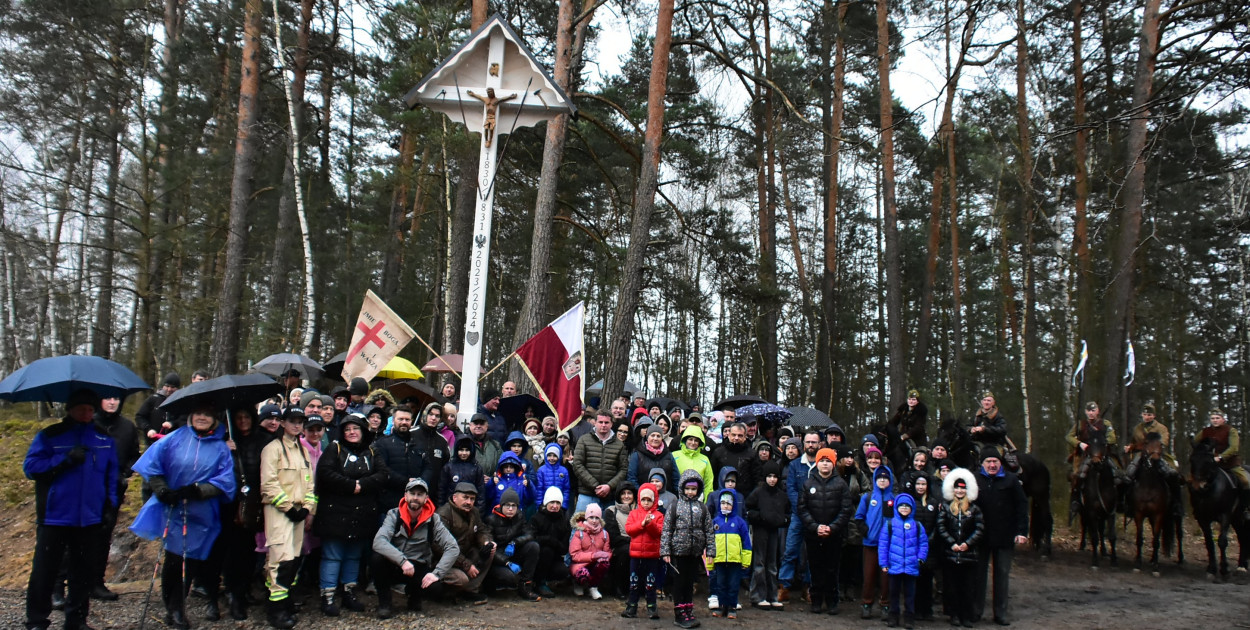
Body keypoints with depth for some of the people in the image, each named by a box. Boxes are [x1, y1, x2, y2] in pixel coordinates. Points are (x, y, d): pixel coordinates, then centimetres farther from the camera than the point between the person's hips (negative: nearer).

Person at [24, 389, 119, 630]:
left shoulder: (105, 439, 7)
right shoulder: (50, 436, -1)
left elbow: (112, 474, 12)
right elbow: (30, 467, -8)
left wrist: (112, 504, 3)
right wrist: (65, 460, -18)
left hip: (90, 518, 3)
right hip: (54, 517, -2)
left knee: (84, 571, 10)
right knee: (44, 571, 2)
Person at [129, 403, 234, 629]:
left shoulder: (221, 448, 3)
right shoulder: (175, 438, 3)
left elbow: (225, 481, -5)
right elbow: (151, 464, 0)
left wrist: (198, 490, -20)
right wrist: (161, 489, -13)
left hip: (202, 515, 0)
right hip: (172, 509, 0)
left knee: (196, 563, 6)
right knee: (174, 561, -1)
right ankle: (174, 609, 15)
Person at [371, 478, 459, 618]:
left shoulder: (433, 520, -5)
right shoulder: (394, 515, -8)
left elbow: (453, 548, -12)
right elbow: (378, 542, -24)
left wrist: (436, 573, -24)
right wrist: (403, 560, -36)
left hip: (418, 569, 0)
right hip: (393, 567, 0)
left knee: (435, 585, -29)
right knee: (377, 559, -31)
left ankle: (414, 596, 9)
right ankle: (384, 603, -7)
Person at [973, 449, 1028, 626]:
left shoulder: (1011, 480, 1)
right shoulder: (975, 479, 0)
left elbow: (1022, 505, 0)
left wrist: (1022, 531, -7)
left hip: (1005, 537, 0)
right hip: (981, 536, 0)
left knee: (1002, 574, 9)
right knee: (978, 573, 7)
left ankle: (1000, 613, 18)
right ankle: (975, 611, 16)